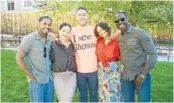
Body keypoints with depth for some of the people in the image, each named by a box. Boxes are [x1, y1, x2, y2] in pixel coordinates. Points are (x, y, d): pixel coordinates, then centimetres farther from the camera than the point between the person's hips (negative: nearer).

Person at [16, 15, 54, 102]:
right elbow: (19, 58, -10)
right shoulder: (29, 39, -13)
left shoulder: (51, 39, 0)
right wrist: (31, 76, -10)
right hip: (36, 80, -5)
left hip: (50, 79, 5)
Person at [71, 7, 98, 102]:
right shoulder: (72, 31, -3)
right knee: (82, 95, 16)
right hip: (79, 70, 0)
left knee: (93, 94, 17)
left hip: (93, 69, 0)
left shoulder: (94, 30, -1)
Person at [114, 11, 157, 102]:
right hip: (125, 76, 5)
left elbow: (153, 54, -13)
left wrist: (143, 75, -14)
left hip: (141, 75, -5)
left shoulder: (140, 33, -12)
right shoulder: (118, 37, 4)